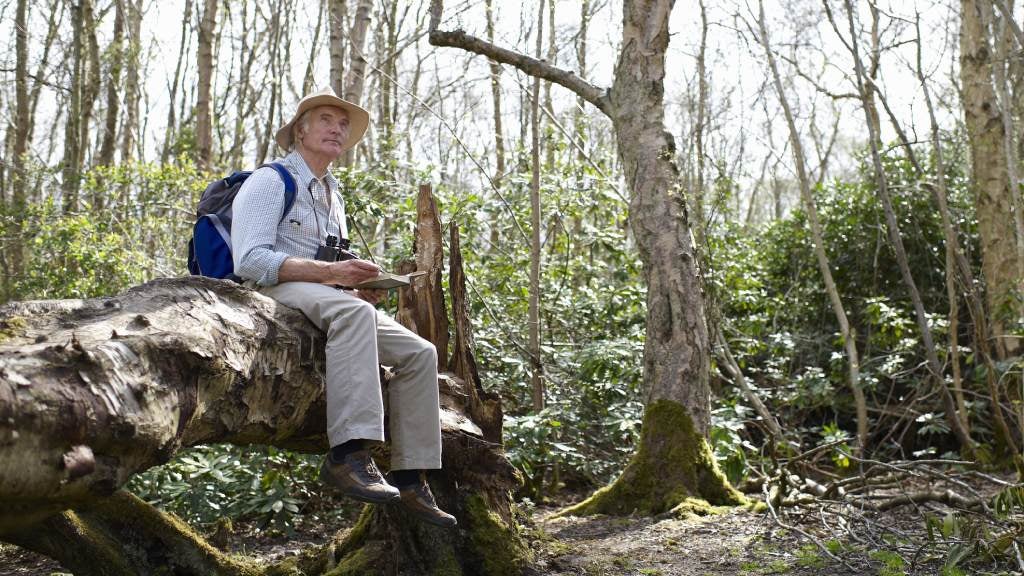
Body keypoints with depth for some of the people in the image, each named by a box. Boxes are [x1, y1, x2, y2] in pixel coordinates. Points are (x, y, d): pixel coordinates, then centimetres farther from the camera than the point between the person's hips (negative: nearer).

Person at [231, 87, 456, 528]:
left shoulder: (333, 197, 24)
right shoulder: (271, 181, -3)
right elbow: (249, 260, -17)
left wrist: (361, 286, 4)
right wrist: (330, 272, -24)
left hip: (328, 301, 8)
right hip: (272, 293, -8)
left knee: (419, 352, -7)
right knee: (352, 311, -39)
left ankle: (410, 479, -6)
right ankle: (348, 454, -47)